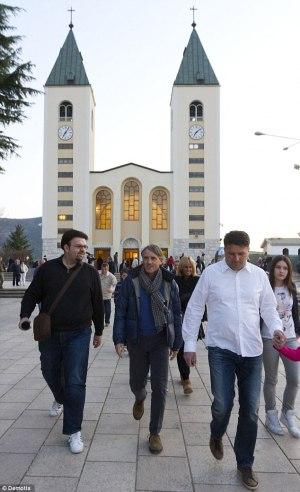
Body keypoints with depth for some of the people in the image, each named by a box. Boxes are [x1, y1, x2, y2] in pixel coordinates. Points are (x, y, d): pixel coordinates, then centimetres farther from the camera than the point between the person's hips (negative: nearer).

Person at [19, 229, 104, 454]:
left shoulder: (90, 272, -3)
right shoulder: (47, 269, -2)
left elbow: (98, 304, 5)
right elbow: (32, 294, 6)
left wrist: (99, 332, 11)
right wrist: (25, 315, -12)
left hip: (78, 335, -2)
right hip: (49, 334, 2)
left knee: (75, 382, -6)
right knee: (50, 373, 20)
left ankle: (74, 431, 8)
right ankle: (60, 400, 54)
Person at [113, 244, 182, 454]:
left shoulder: (169, 283, -3)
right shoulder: (131, 280, -6)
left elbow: (176, 314, 4)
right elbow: (121, 310, -3)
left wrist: (177, 343, 5)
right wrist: (119, 339, -9)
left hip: (161, 341, 0)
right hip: (137, 340, 1)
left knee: (160, 387, -2)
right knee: (136, 382, 15)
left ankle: (155, 433, 15)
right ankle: (140, 399, 53)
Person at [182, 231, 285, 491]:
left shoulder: (259, 275, 4)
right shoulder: (211, 273, -3)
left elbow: (268, 307, 11)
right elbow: (194, 309, 0)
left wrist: (276, 327, -10)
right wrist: (189, 344, -1)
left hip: (252, 351, 3)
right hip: (221, 349, -2)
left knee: (250, 410, 7)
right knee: (222, 404, -7)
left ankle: (245, 464, 28)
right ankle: (216, 436, 29)